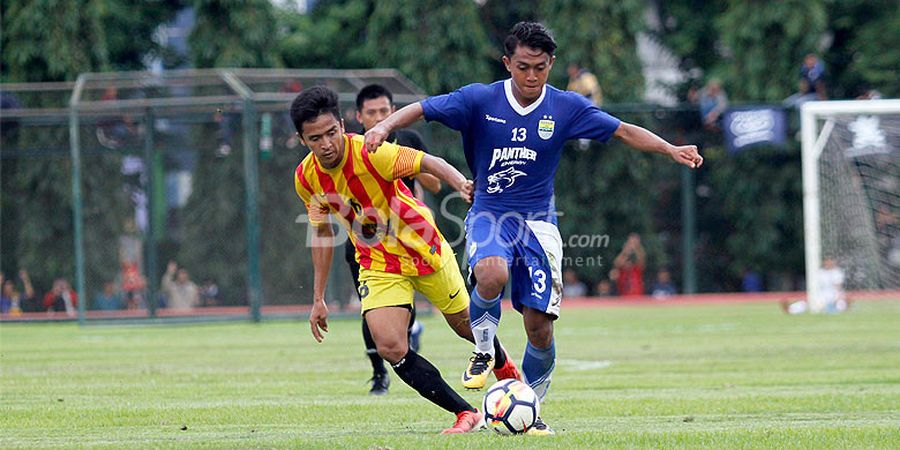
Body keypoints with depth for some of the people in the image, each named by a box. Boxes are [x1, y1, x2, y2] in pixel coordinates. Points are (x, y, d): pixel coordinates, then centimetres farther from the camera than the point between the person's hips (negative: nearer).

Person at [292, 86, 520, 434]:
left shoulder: (371, 154, -27)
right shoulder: (306, 178, -11)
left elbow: (430, 163, -23)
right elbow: (322, 233, 4)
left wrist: (461, 184, -45)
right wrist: (318, 299, 6)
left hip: (424, 249, -3)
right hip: (378, 267, 3)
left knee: (466, 324, 16)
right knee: (390, 348, -17)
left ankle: (504, 364, 51)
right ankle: (466, 414, -5)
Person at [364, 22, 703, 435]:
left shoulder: (566, 107, -2)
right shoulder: (480, 100, -6)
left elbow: (624, 131, 1)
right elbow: (420, 110, -8)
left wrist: (672, 150, -11)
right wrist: (385, 126, -27)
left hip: (537, 221, 2)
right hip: (488, 214, -2)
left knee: (540, 326, -5)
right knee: (491, 275, -36)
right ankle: (483, 350, -6)